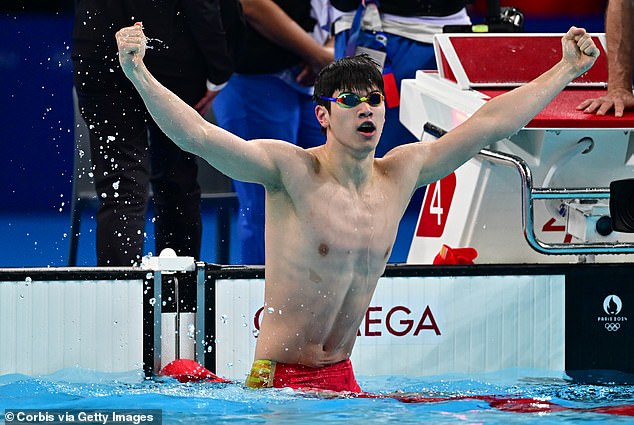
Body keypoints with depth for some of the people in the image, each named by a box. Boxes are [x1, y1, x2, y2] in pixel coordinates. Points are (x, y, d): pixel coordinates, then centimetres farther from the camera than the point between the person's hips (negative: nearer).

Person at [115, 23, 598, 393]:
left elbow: (491, 124, 12)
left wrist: (568, 69, 17)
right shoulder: (291, 169, -11)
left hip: (344, 381, 5)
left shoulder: (400, 174, 5)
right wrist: (138, 74, -36)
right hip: (279, 379, -5)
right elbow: (198, 135, -23)